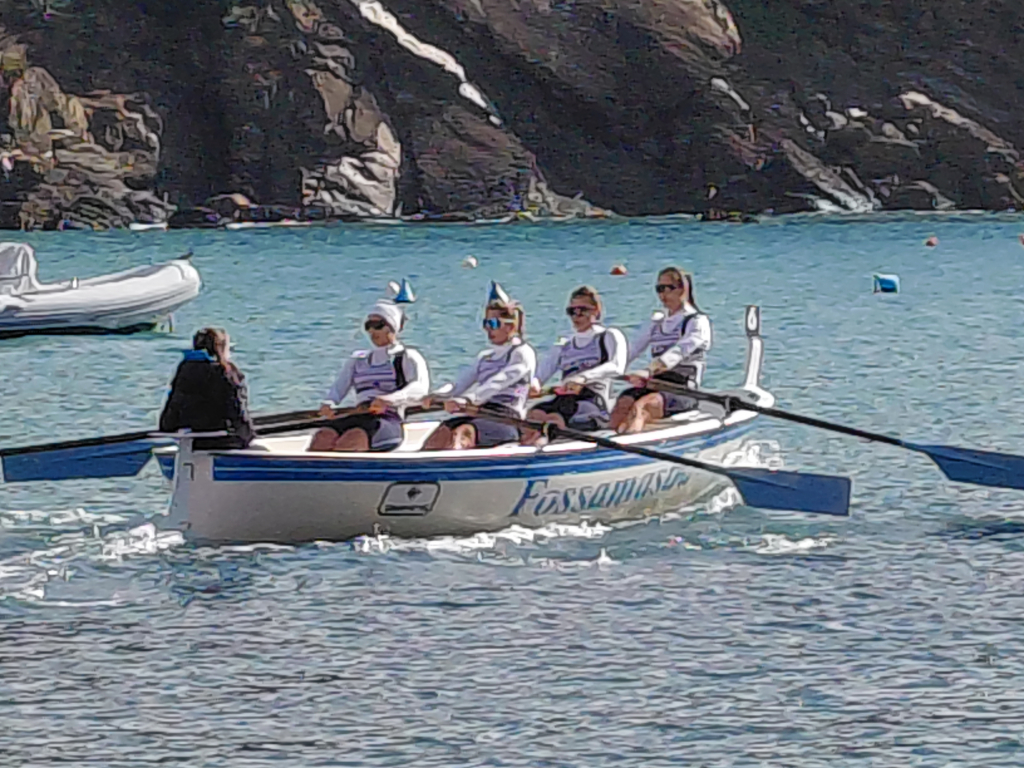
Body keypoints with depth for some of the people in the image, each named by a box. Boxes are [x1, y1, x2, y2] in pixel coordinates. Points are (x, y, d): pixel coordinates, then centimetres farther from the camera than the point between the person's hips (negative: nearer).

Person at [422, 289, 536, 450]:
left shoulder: (522, 353, -1)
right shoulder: (485, 356, 23)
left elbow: (498, 383, -16)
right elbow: (460, 382, 10)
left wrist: (468, 401, -29)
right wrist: (436, 396, -10)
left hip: (507, 420, -7)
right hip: (479, 415, 7)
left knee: (463, 431, -35)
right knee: (443, 431, -22)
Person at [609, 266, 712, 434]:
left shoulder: (698, 322, 0)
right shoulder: (656, 323, 22)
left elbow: (679, 352, -18)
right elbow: (632, 349, 9)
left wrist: (649, 371, -35)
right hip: (654, 386, 5)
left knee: (641, 406, -35)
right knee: (623, 403, -28)